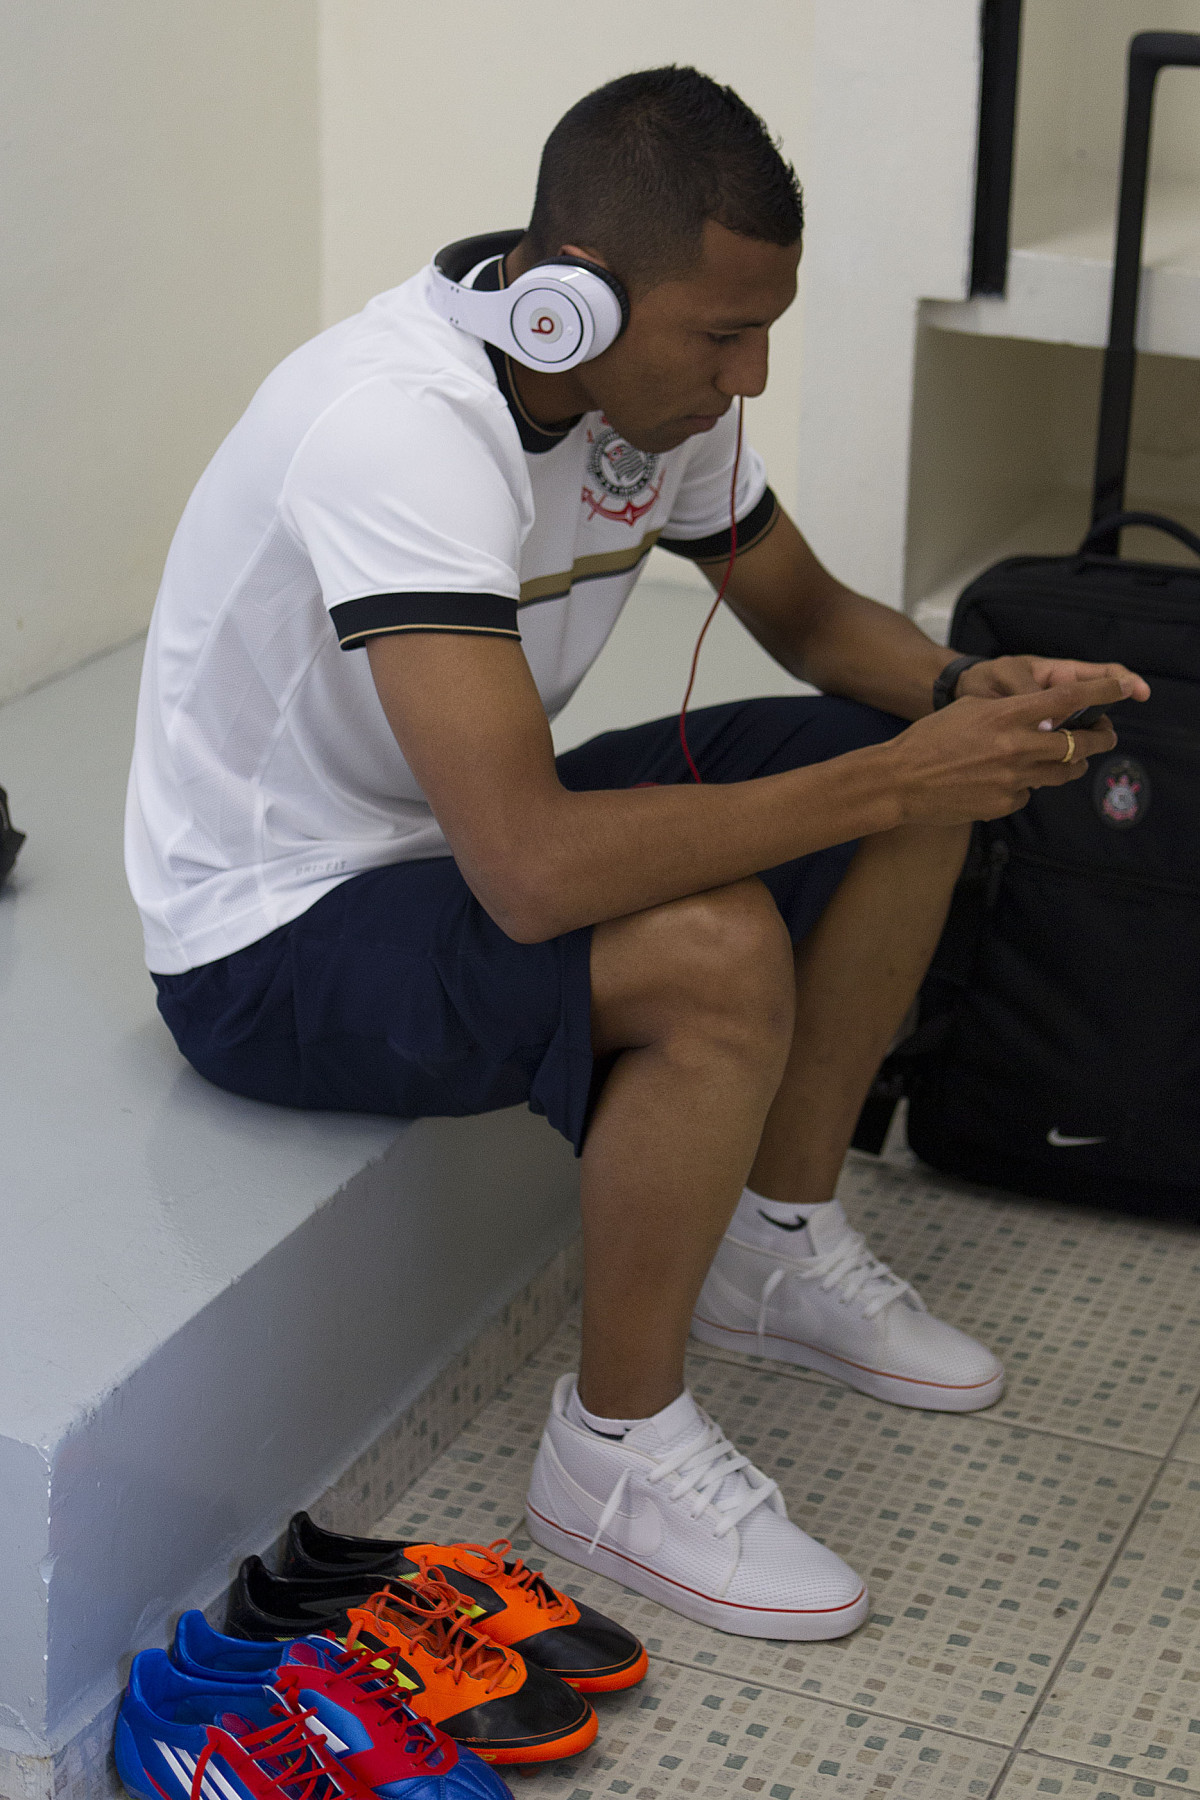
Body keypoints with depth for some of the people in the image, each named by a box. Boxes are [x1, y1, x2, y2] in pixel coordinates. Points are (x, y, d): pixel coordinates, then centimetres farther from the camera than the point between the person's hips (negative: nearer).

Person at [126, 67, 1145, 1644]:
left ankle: (778, 1245, 15)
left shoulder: (657, 381, -7)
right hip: (273, 937, -9)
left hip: (458, 842, 9)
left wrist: (966, 691, -12)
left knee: (919, 774, 0)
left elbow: (808, 612, 11)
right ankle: (619, 1449, -11)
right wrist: (889, 780, -34)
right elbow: (533, 870, -41)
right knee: (716, 954, -33)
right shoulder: (405, 424, -34)